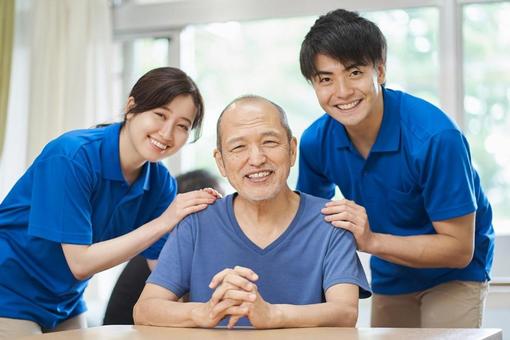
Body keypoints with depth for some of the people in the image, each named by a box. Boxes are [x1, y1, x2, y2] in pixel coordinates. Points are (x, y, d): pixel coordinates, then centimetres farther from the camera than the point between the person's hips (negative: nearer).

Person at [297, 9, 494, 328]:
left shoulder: (435, 137, -32)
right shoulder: (316, 142, -15)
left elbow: (459, 249, -27)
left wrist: (371, 241, -38)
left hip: (452, 275, -5)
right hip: (390, 276, 5)